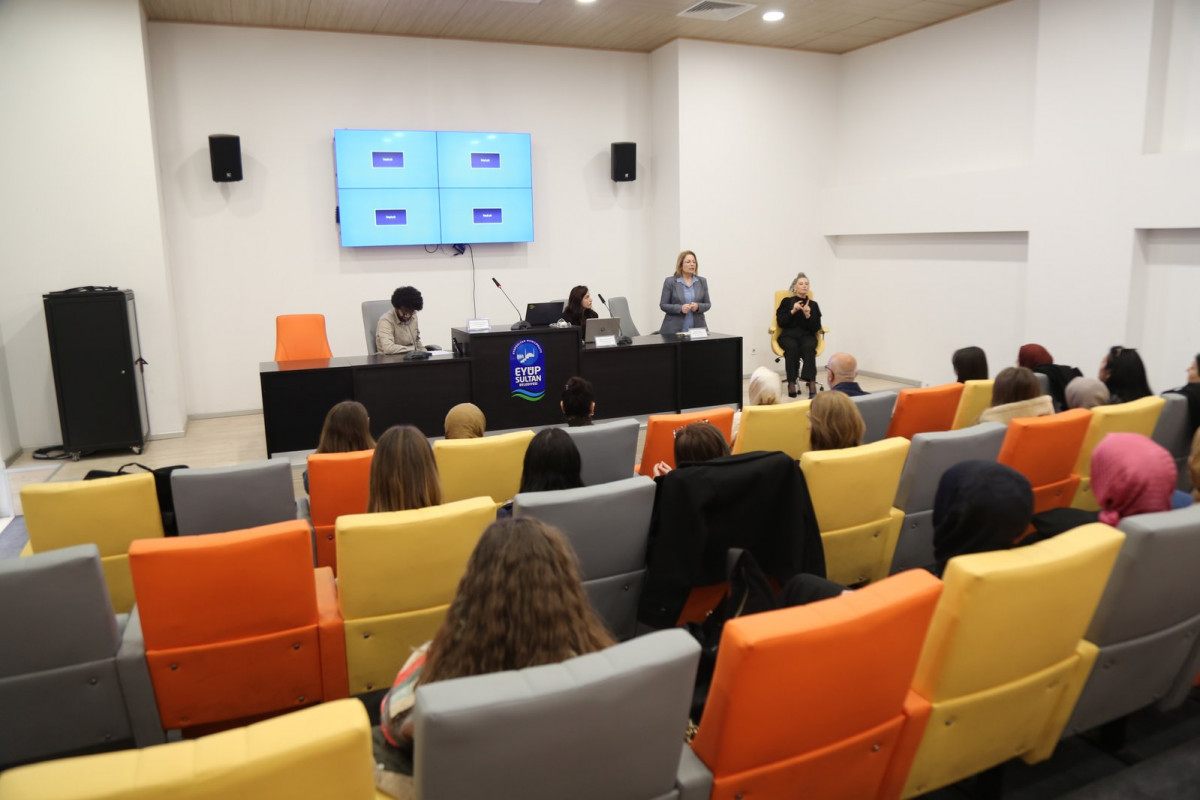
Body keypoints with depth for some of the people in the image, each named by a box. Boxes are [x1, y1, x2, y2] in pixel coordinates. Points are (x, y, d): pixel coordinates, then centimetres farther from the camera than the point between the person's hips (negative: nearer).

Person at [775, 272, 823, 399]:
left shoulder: (813, 304, 12)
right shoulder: (786, 301, 10)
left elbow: (816, 328, 4)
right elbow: (780, 322, 1)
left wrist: (808, 315, -12)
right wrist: (793, 311, -12)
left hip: (807, 336, 1)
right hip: (788, 335, -1)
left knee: (808, 347, -35)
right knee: (792, 347, -37)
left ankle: (812, 384, -46)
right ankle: (791, 383, -38)